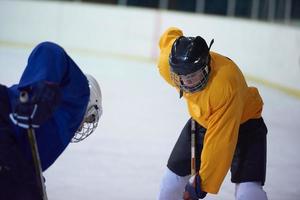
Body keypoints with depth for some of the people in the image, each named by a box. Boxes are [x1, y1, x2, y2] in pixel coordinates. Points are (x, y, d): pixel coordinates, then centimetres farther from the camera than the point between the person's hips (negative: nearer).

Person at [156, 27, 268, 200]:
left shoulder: (226, 84, -43)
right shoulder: (167, 64, -25)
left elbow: (221, 140, -39)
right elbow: (171, 34, 1)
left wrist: (203, 180, -38)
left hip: (243, 122, -6)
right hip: (201, 119, 6)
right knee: (174, 174, 8)